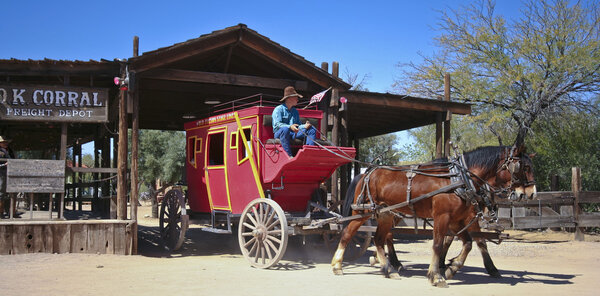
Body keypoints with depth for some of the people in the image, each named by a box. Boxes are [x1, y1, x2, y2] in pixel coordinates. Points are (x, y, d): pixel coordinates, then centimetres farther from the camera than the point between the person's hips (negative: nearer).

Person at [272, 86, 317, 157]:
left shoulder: (295, 111, 23)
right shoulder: (278, 109, 1)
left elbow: (298, 125, 17)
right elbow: (277, 124, -13)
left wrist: (304, 126, -8)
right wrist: (290, 127, -30)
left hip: (294, 134, 6)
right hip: (279, 133, -6)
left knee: (312, 129, -8)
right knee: (285, 129, -41)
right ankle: (289, 156, -43)